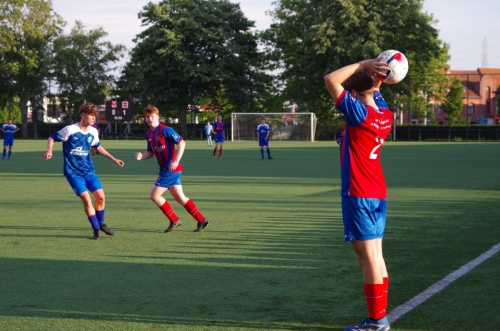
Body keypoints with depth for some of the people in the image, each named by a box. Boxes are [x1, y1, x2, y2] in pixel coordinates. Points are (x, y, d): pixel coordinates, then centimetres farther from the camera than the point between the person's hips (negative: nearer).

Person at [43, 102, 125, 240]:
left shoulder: (93, 132, 3)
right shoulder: (70, 130, -15)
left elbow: (98, 147, 20)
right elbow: (52, 137, -6)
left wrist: (113, 159, 17)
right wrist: (49, 151, -25)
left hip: (88, 170, 6)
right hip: (73, 172, -6)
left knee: (100, 196, 2)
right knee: (86, 199, -14)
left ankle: (101, 224, 26)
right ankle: (96, 230, 1)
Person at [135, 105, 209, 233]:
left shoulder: (165, 130, -15)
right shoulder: (149, 133, 11)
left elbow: (181, 142, -18)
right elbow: (150, 152, 19)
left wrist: (176, 161, -25)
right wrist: (141, 156, -3)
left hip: (171, 169, -9)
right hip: (165, 169, 9)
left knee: (154, 195, -6)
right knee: (179, 198, 12)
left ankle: (174, 220, 6)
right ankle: (201, 220, 18)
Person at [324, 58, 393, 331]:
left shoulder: (359, 113, -17)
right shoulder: (384, 113, 5)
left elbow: (331, 80, -18)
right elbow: (374, 90, 25)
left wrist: (364, 64, -14)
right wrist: (375, 72, 4)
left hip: (359, 195, -8)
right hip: (377, 194, 8)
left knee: (368, 256, -5)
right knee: (374, 255, 12)